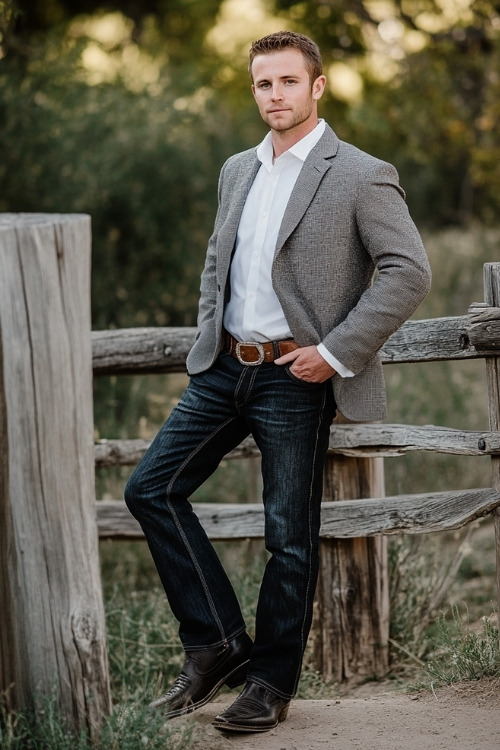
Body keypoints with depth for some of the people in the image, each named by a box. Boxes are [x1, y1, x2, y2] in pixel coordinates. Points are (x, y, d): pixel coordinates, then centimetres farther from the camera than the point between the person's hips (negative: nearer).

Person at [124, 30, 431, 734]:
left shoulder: (362, 175, -7)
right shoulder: (237, 171, 14)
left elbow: (409, 271, -12)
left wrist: (336, 352, -16)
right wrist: (208, 337, 12)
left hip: (296, 379, -6)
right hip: (223, 369, 7)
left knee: (290, 537, 1)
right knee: (151, 489, 0)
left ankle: (270, 683, 15)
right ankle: (217, 642, 9)